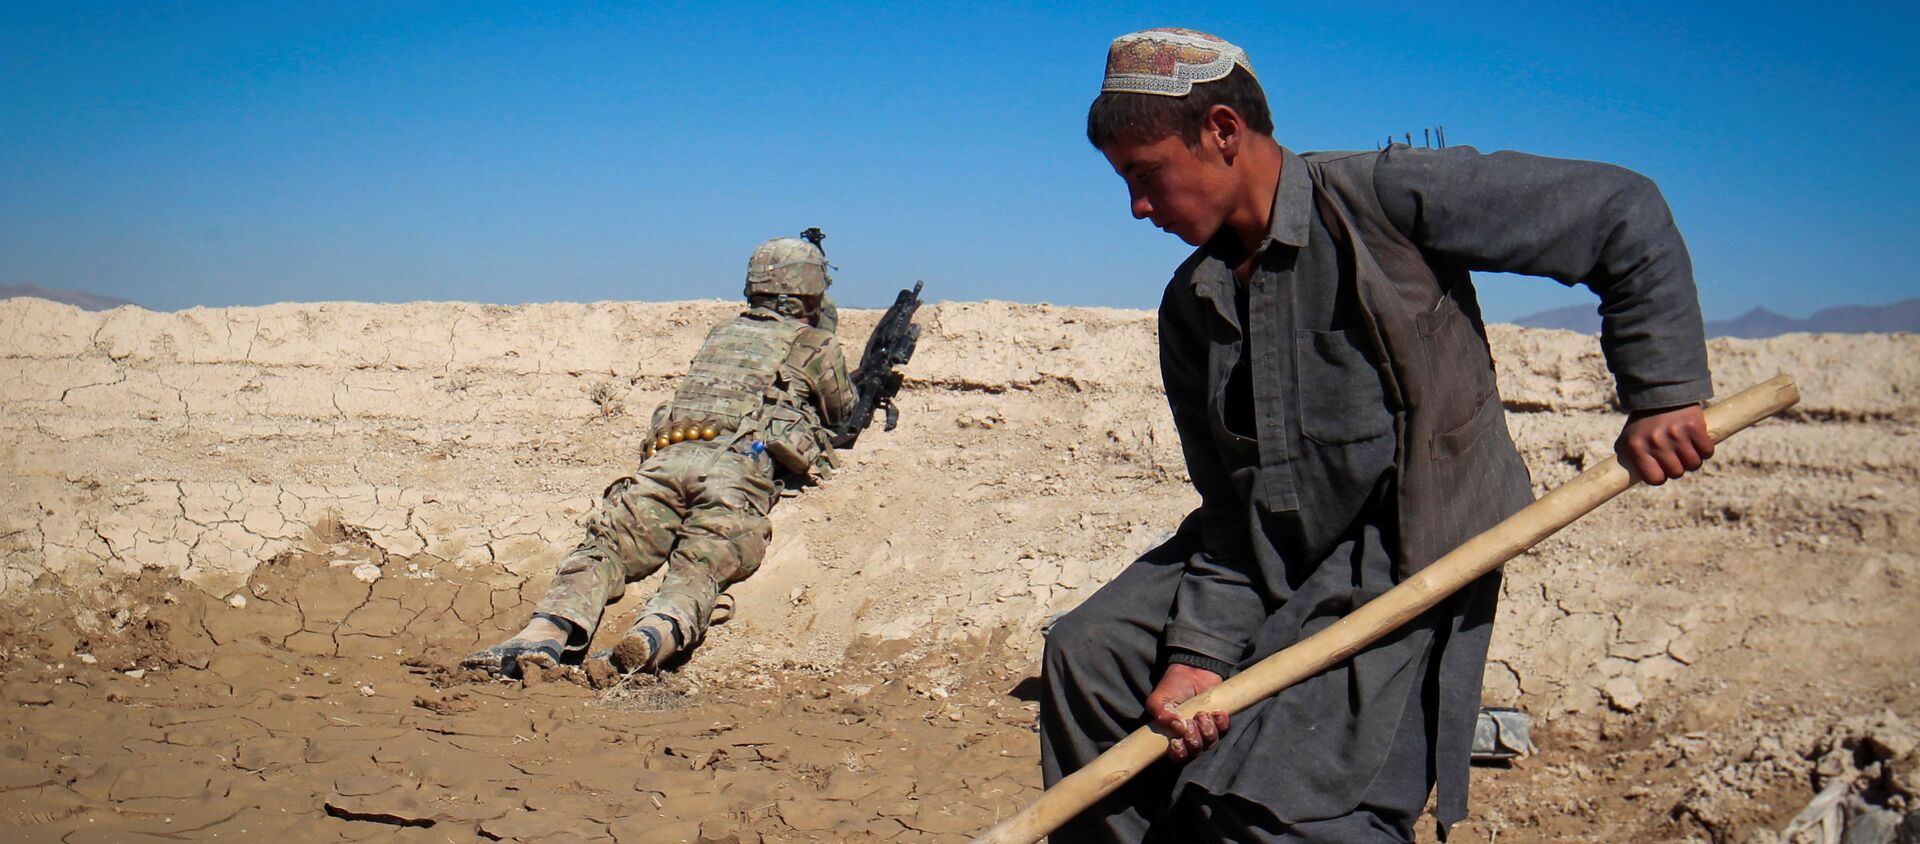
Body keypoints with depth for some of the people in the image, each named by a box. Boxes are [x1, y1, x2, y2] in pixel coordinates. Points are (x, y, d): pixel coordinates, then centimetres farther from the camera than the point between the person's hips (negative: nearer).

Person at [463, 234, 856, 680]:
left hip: (669, 455, 4)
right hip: (740, 464, -3)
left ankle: (547, 631, -38)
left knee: (602, 548, -11)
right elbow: (842, 411, 39)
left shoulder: (721, 333, 35)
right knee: (699, 568, -23)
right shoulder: (815, 344, 22)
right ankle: (652, 637, -54)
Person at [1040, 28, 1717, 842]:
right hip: (1267, 557, 7)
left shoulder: (1383, 196, -15)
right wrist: (1199, 644, -7)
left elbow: (1624, 213, -11)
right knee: (1089, 653, 2)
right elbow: (1229, 503, 6)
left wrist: (1663, 393, -15)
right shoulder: (1191, 306, 4)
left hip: (1409, 559, -7)